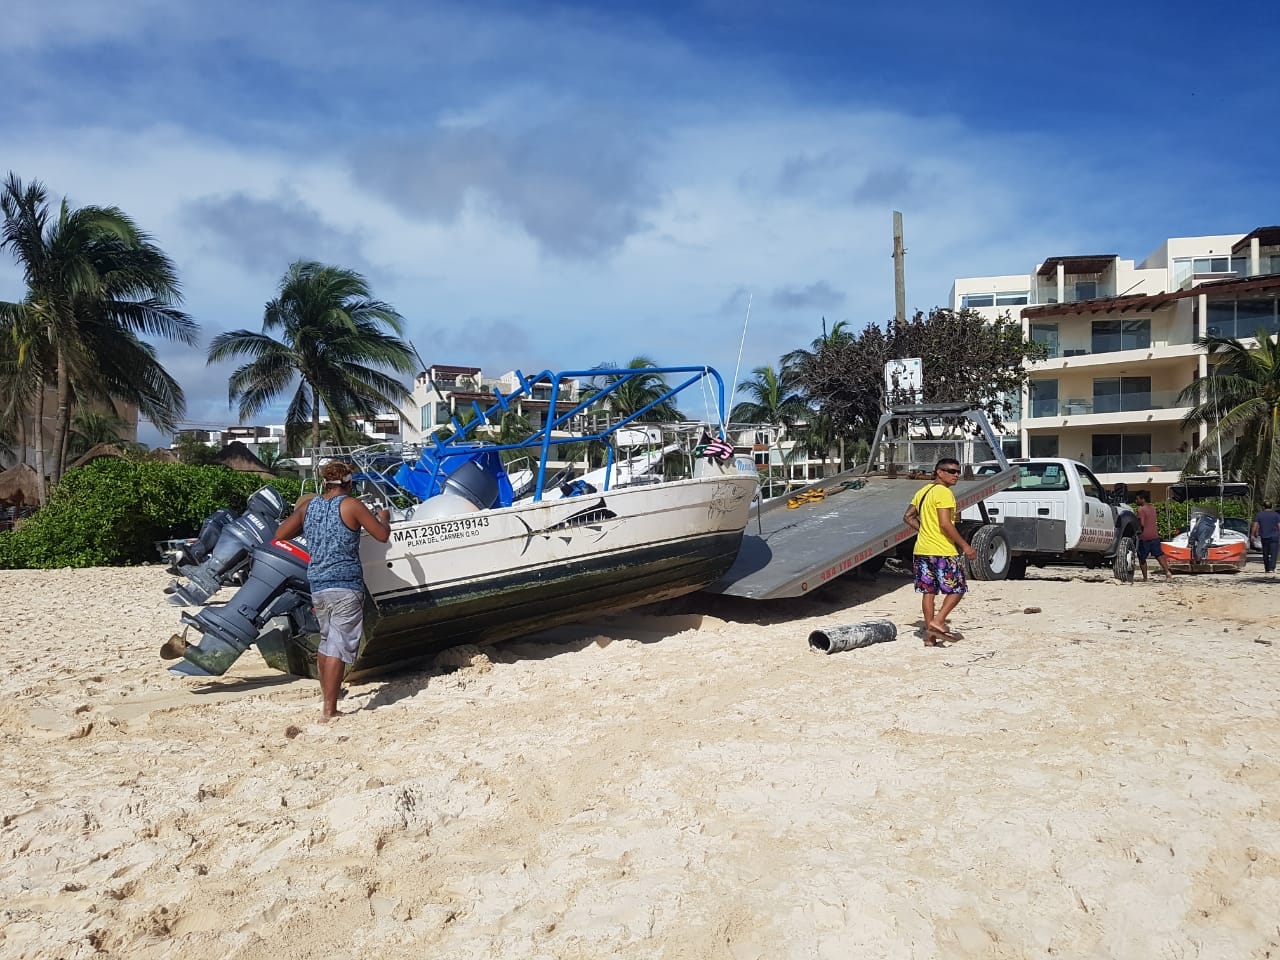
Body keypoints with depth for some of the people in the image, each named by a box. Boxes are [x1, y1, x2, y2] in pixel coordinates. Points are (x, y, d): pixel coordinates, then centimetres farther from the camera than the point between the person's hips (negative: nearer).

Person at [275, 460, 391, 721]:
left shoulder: (308, 505, 8)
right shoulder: (350, 505, -7)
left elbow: (280, 535, 11)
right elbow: (382, 535, -4)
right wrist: (384, 518, 16)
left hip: (317, 586, 6)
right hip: (346, 586, -6)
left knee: (327, 640, 23)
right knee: (339, 646, -5)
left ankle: (325, 694, 37)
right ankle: (328, 710, -8)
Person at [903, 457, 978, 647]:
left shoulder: (922, 492, 15)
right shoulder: (943, 492, -12)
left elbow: (908, 517, 17)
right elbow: (945, 524, -20)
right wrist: (965, 546, -15)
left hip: (922, 549, 8)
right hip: (943, 551, -8)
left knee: (928, 591, 9)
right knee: (957, 589, 4)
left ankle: (930, 635, 11)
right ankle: (938, 621, -8)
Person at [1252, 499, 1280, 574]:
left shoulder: (1259, 515, 3)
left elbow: (1255, 526, -1)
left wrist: (1252, 535, 5)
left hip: (1264, 537, 1)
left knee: (1265, 554, 11)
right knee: (1273, 553, -5)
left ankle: (1267, 568, 17)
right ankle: (1271, 568, -18)